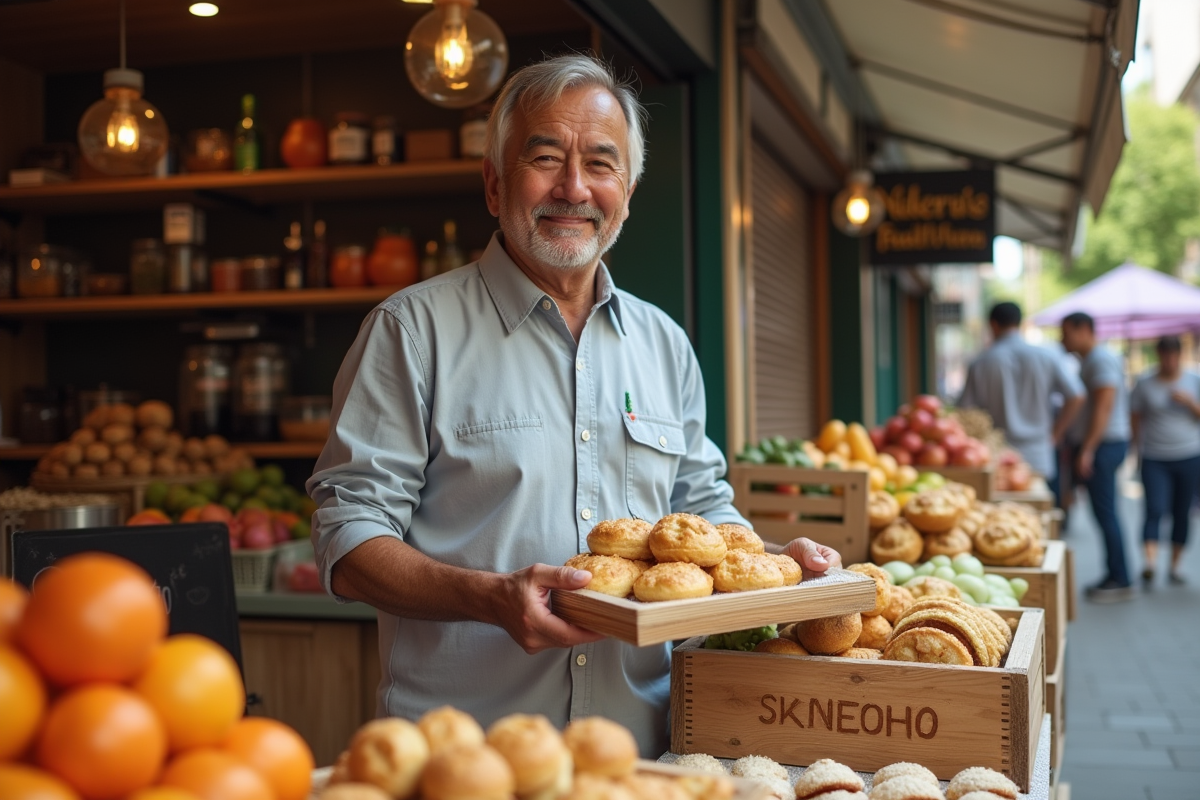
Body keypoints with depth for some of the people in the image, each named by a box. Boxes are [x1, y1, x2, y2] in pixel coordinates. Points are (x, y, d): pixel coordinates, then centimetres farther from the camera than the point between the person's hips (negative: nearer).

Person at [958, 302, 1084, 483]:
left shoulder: (981, 364, -3)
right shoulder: (1045, 357, 2)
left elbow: (967, 411, -3)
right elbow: (1076, 397, -3)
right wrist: (1054, 434, 6)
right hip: (1039, 460, 2)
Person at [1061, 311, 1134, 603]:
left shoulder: (1102, 360, -12)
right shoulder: (1089, 361, 19)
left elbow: (1104, 407, -20)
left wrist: (1087, 450, -23)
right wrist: (1076, 448, 21)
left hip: (1102, 446, -10)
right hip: (1091, 446, 10)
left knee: (1105, 512, -9)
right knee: (1104, 513, 11)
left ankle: (1121, 582, -5)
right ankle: (1114, 577, 16)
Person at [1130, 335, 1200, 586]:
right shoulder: (1145, 384, 3)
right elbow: (1135, 417, 6)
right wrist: (1138, 445, -2)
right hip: (1155, 459, -2)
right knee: (1155, 510, -15)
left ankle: (1175, 565, 14)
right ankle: (1150, 563, -25)